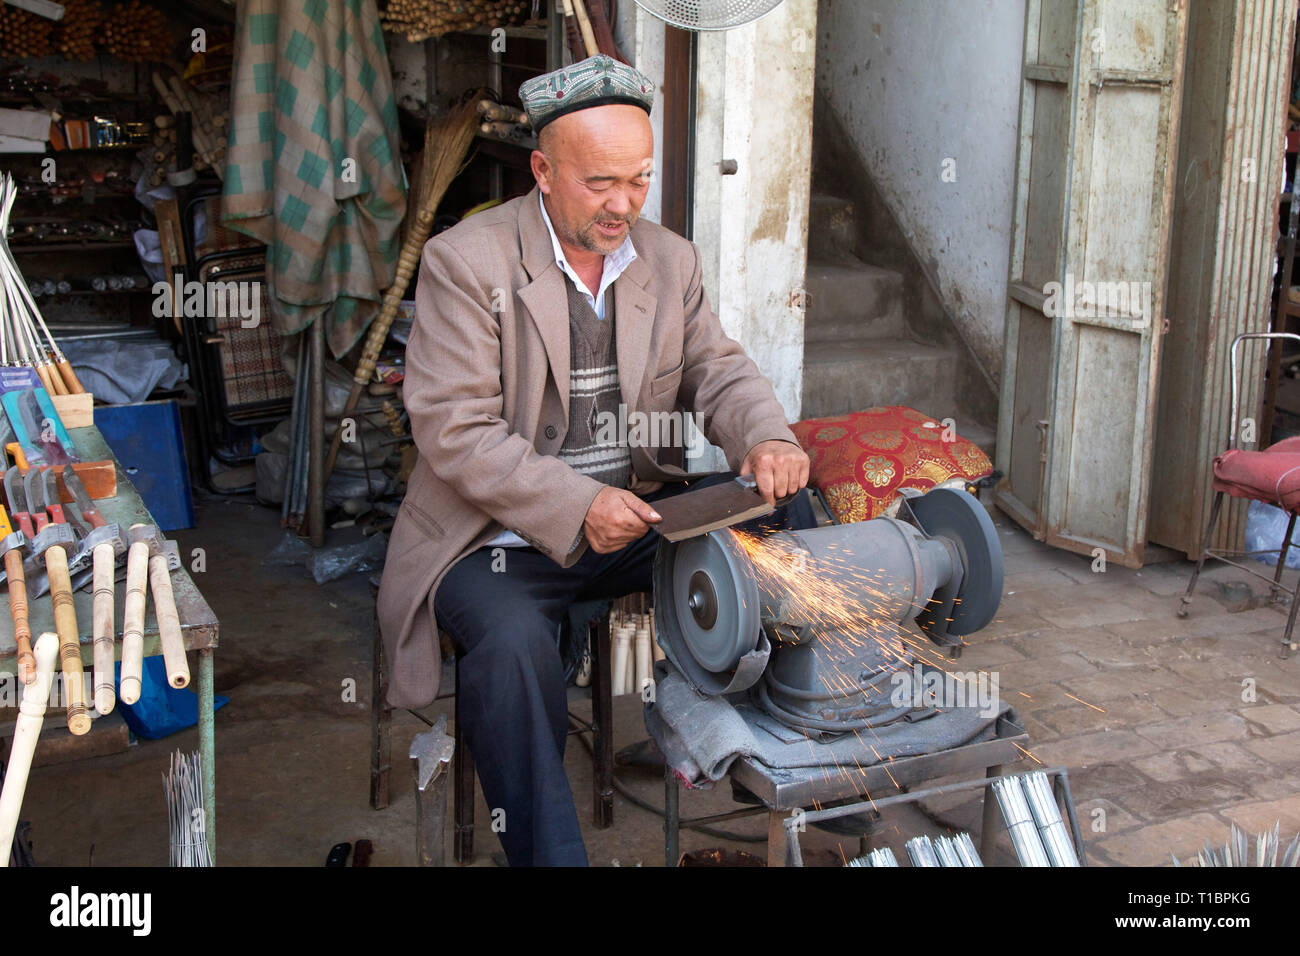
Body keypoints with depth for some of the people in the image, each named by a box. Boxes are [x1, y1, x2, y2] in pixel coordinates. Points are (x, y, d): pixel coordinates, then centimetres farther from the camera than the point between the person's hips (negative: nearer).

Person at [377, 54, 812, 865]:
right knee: (513, 643, -35)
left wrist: (766, 437, -18)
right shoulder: (467, 261, -10)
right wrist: (575, 505, -26)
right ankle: (548, 852, -19)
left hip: (637, 514, 5)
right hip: (501, 533, -5)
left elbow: (718, 370, 7)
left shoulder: (670, 260, 8)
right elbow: (453, 429, -16)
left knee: (785, 522, -13)